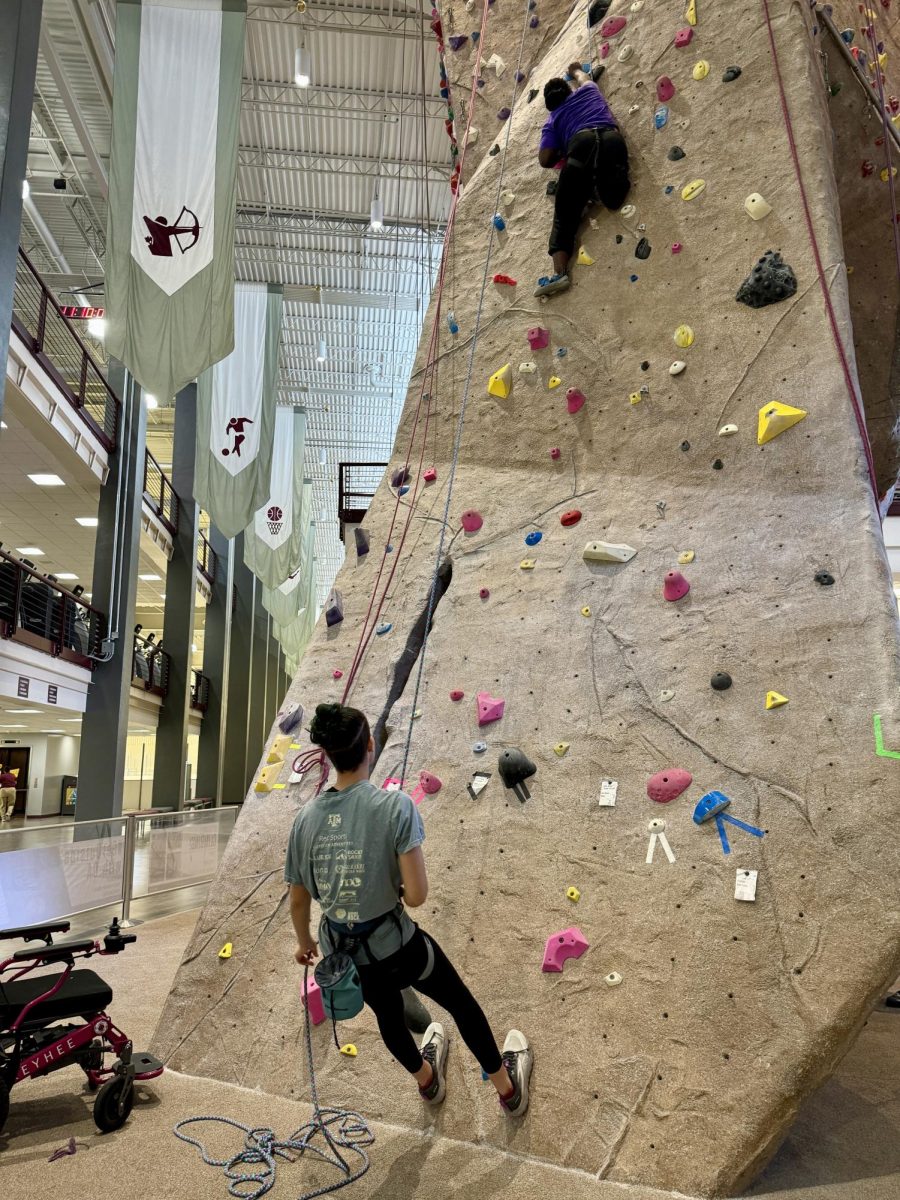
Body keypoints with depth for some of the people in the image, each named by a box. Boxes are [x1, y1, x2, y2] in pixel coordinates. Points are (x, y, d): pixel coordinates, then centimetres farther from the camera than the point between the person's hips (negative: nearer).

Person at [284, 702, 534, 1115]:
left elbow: (298, 900, 0)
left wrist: (304, 941, 19)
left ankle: (427, 1080, 64)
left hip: (342, 949, 4)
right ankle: (508, 1089, 48)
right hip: (394, 944, -4)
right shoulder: (395, 806, -26)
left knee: (388, 1014, 34)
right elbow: (417, 896, -27)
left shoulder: (305, 817, -12)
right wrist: (400, 891, -3)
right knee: (462, 1003, 25)